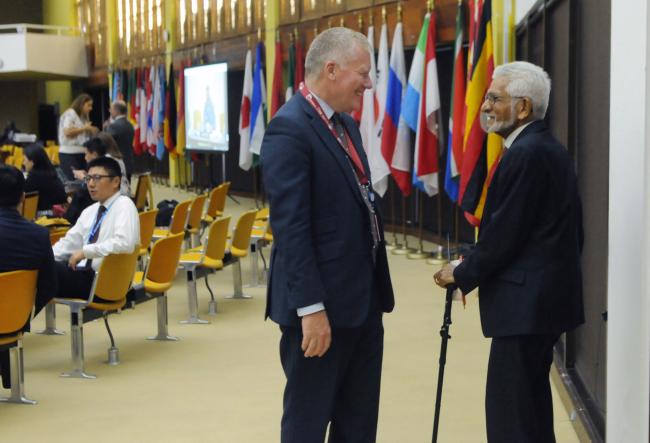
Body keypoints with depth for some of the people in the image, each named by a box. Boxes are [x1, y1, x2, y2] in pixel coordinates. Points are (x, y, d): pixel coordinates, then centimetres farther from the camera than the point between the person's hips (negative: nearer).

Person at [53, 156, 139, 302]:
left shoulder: (124, 206, -9)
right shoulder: (90, 210, 17)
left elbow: (124, 243, -24)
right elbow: (70, 242, 20)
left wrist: (85, 251, -20)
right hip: (84, 271, 8)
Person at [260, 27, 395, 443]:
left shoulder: (346, 124, 12)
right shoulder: (290, 129, -17)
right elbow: (290, 227, -21)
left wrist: (376, 285, 17)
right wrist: (311, 307, -23)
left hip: (363, 298, 9)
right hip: (322, 303, -9)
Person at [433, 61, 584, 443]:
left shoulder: (524, 154, -17)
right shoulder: (551, 149, 13)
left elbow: (504, 233, -19)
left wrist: (462, 274, -5)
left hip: (526, 300, -11)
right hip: (548, 293, 11)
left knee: (510, 412, -7)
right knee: (531, 403, 17)